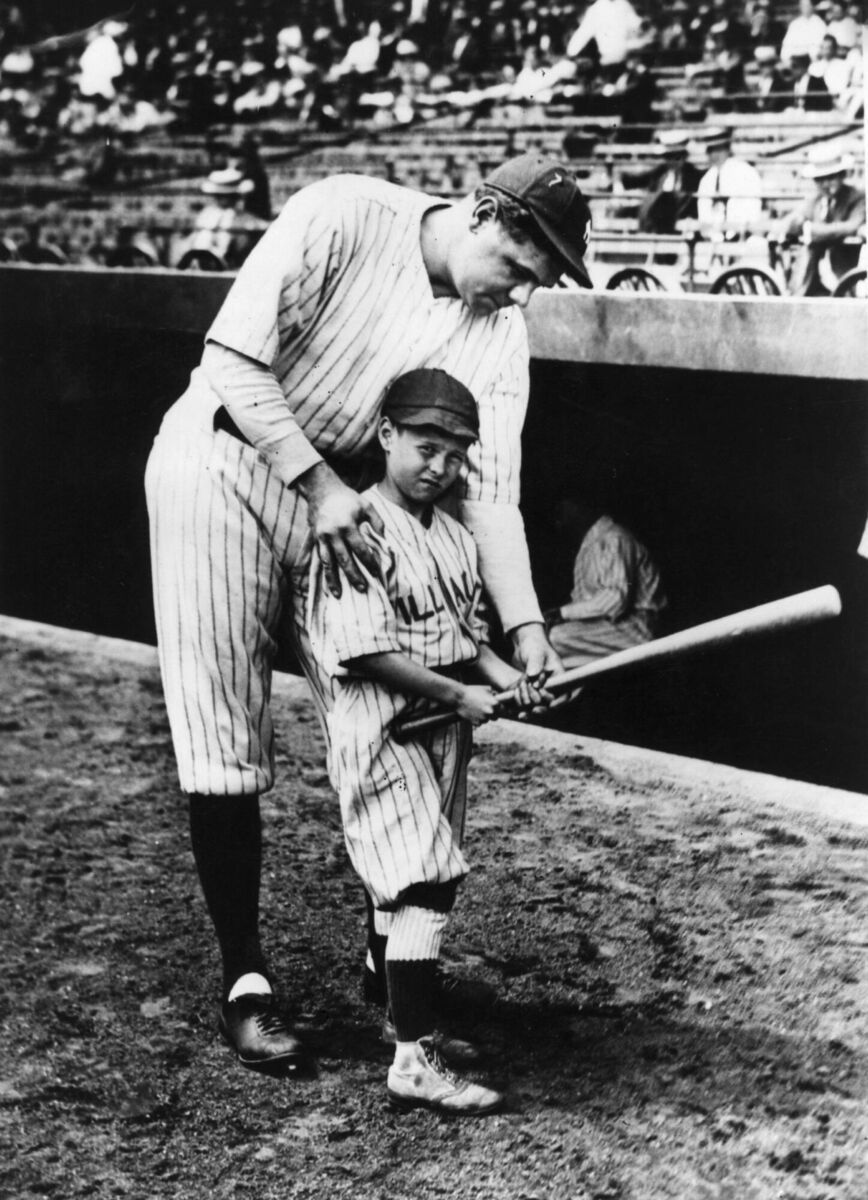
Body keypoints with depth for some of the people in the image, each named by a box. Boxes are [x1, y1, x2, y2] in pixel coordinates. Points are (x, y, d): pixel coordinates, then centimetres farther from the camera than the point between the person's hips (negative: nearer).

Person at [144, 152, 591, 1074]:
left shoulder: (498, 329, -6)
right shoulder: (343, 218, -20)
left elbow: (489, 486, -12)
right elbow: (233, 362, -22)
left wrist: (525, 628, -23)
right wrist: (317, 483, -28)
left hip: (339, 493, 5)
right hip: (222, 465, -5)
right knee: (226, 742, -5)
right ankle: (244, 982, 6)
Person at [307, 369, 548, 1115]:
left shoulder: (456, 537, 11)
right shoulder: (364, 531, -15)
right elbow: (366, 652, -21)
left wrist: (498, 671, -1)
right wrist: (459, 694, -19)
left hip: (442, 726, 8)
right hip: (382, 725, -8)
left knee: (414, 884, 17)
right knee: (426, 886, -13)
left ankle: (409, 1020, 32)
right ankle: (413, 1061, -10)